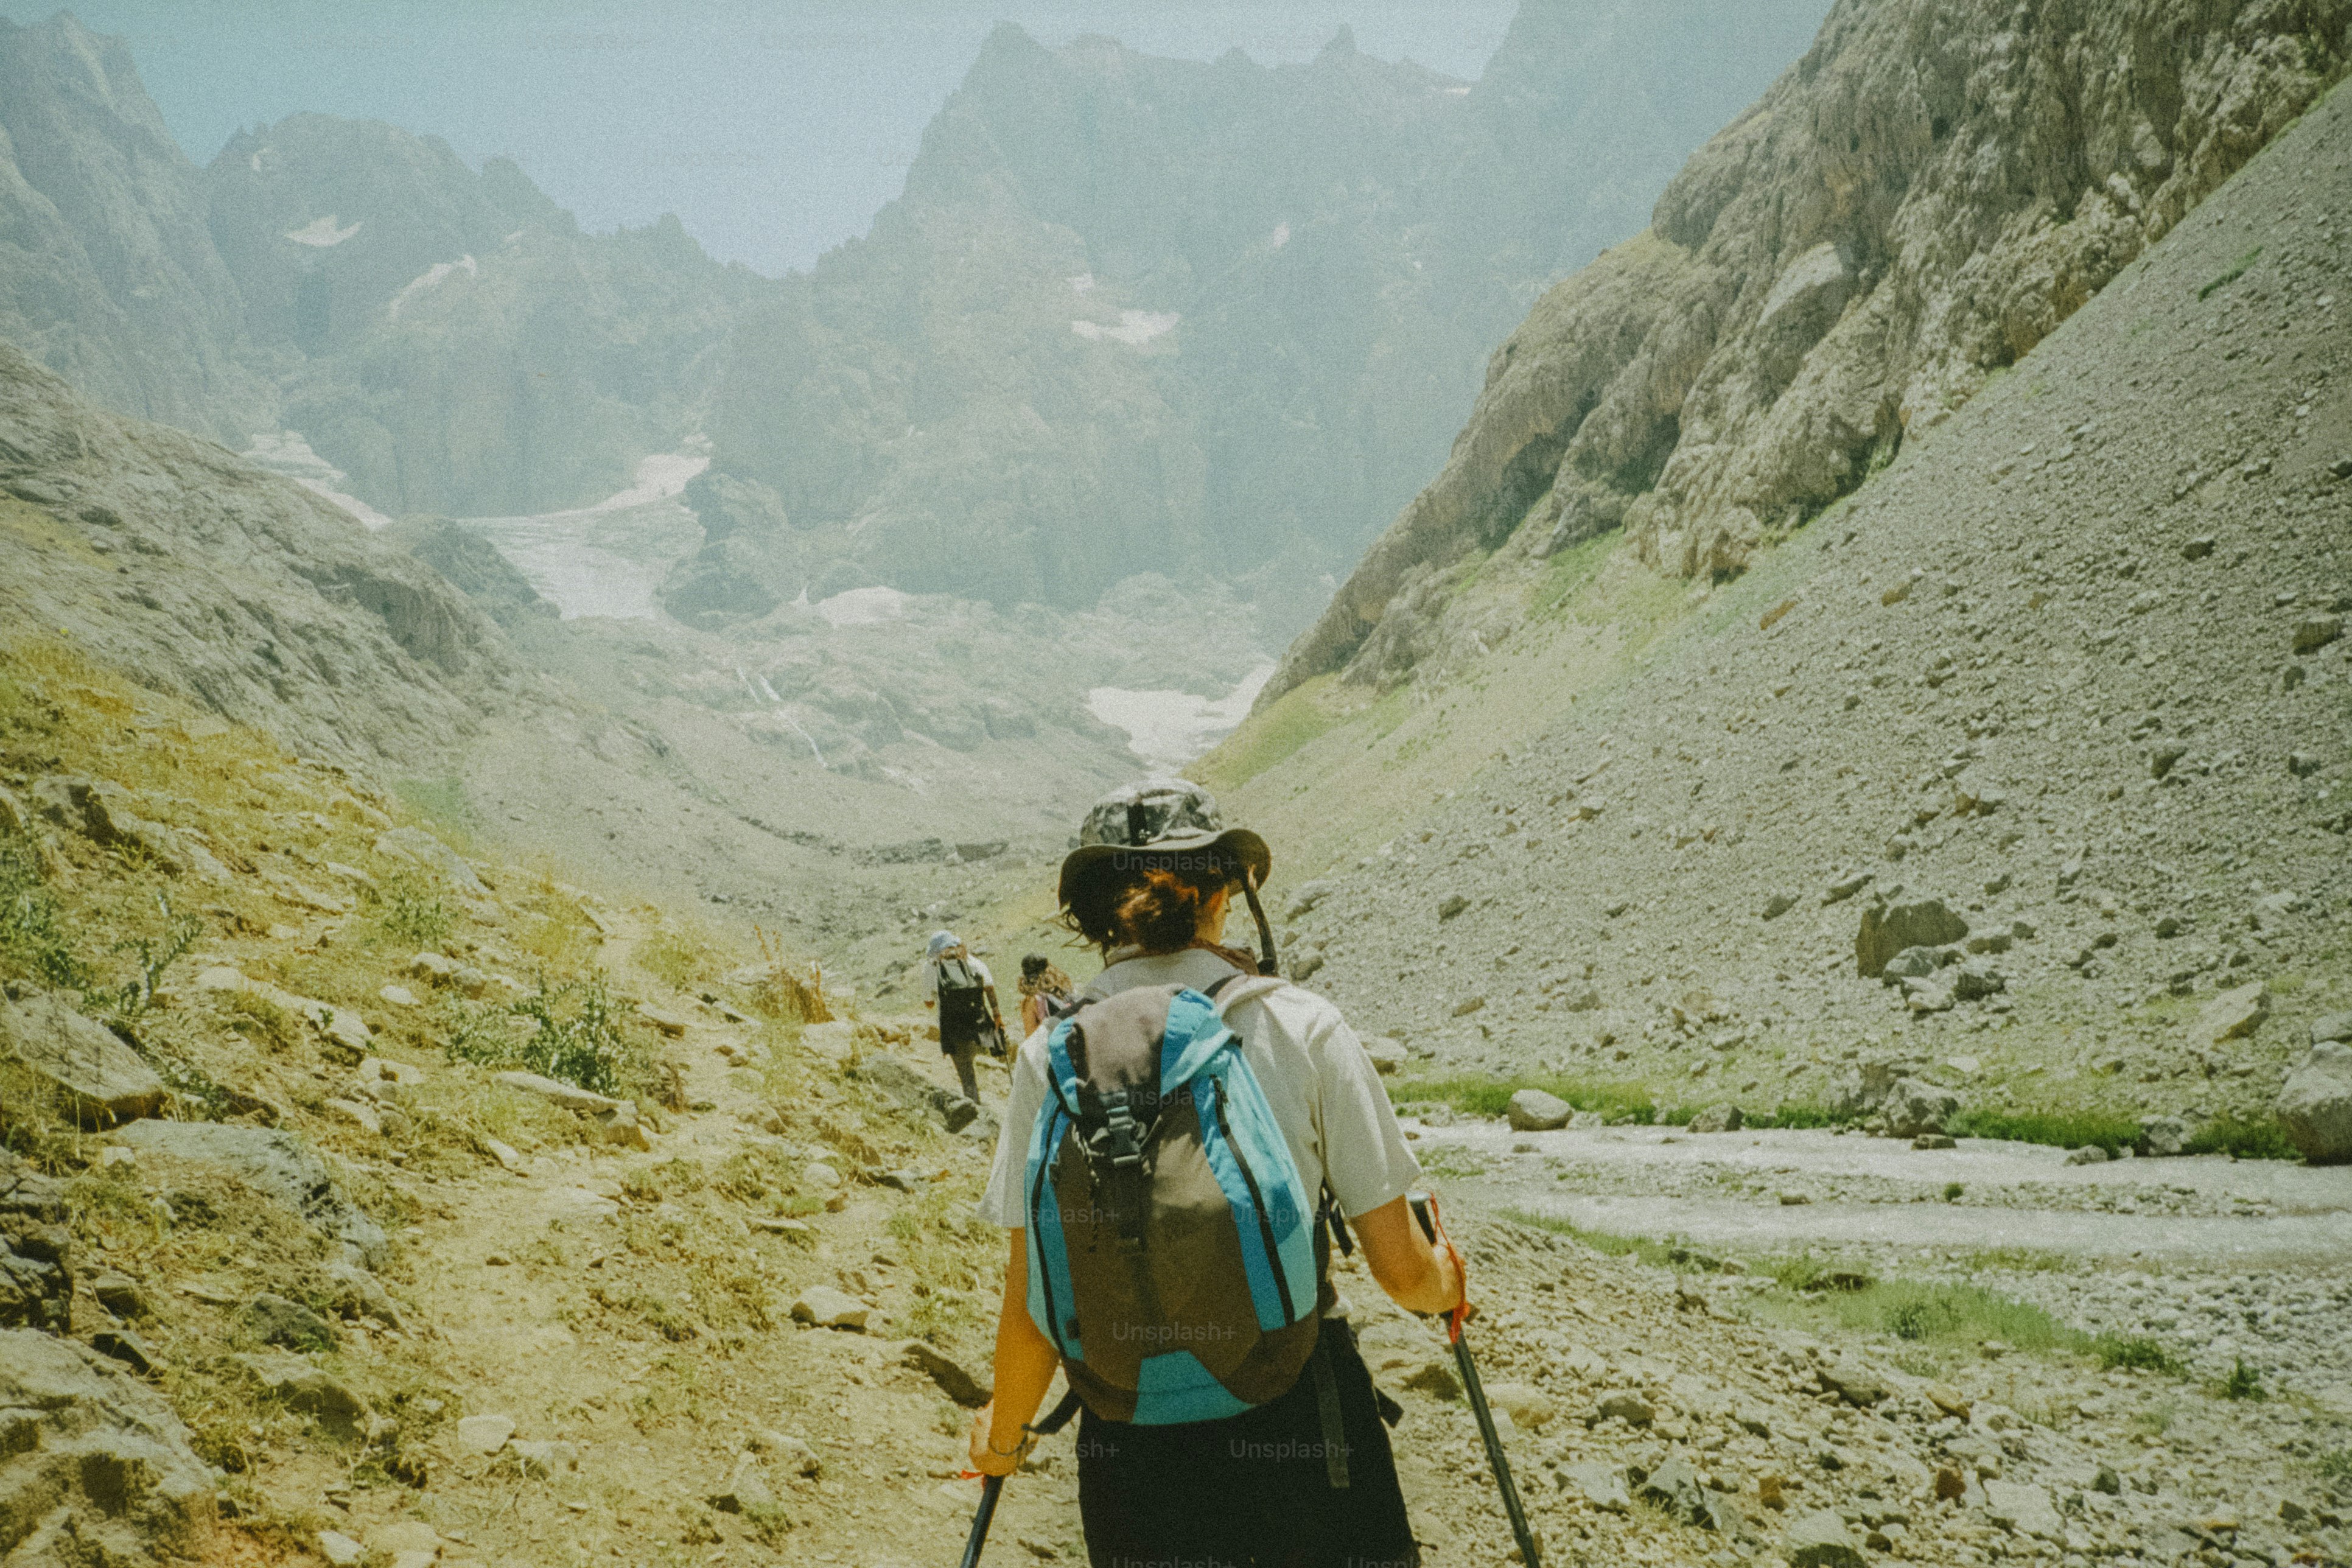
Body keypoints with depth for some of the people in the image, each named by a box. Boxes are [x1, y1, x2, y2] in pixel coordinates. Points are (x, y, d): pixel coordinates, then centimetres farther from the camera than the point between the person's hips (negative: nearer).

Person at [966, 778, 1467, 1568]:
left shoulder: (1053, 1055, -5)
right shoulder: (1303, 1027, -8)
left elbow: (1031, 1310, -3)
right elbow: (1401, 1270, -4)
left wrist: (1004, 1430, 16)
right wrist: (1445, 1280, 19)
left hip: (1132, 1460, 1)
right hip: (1304, 1443, -1)